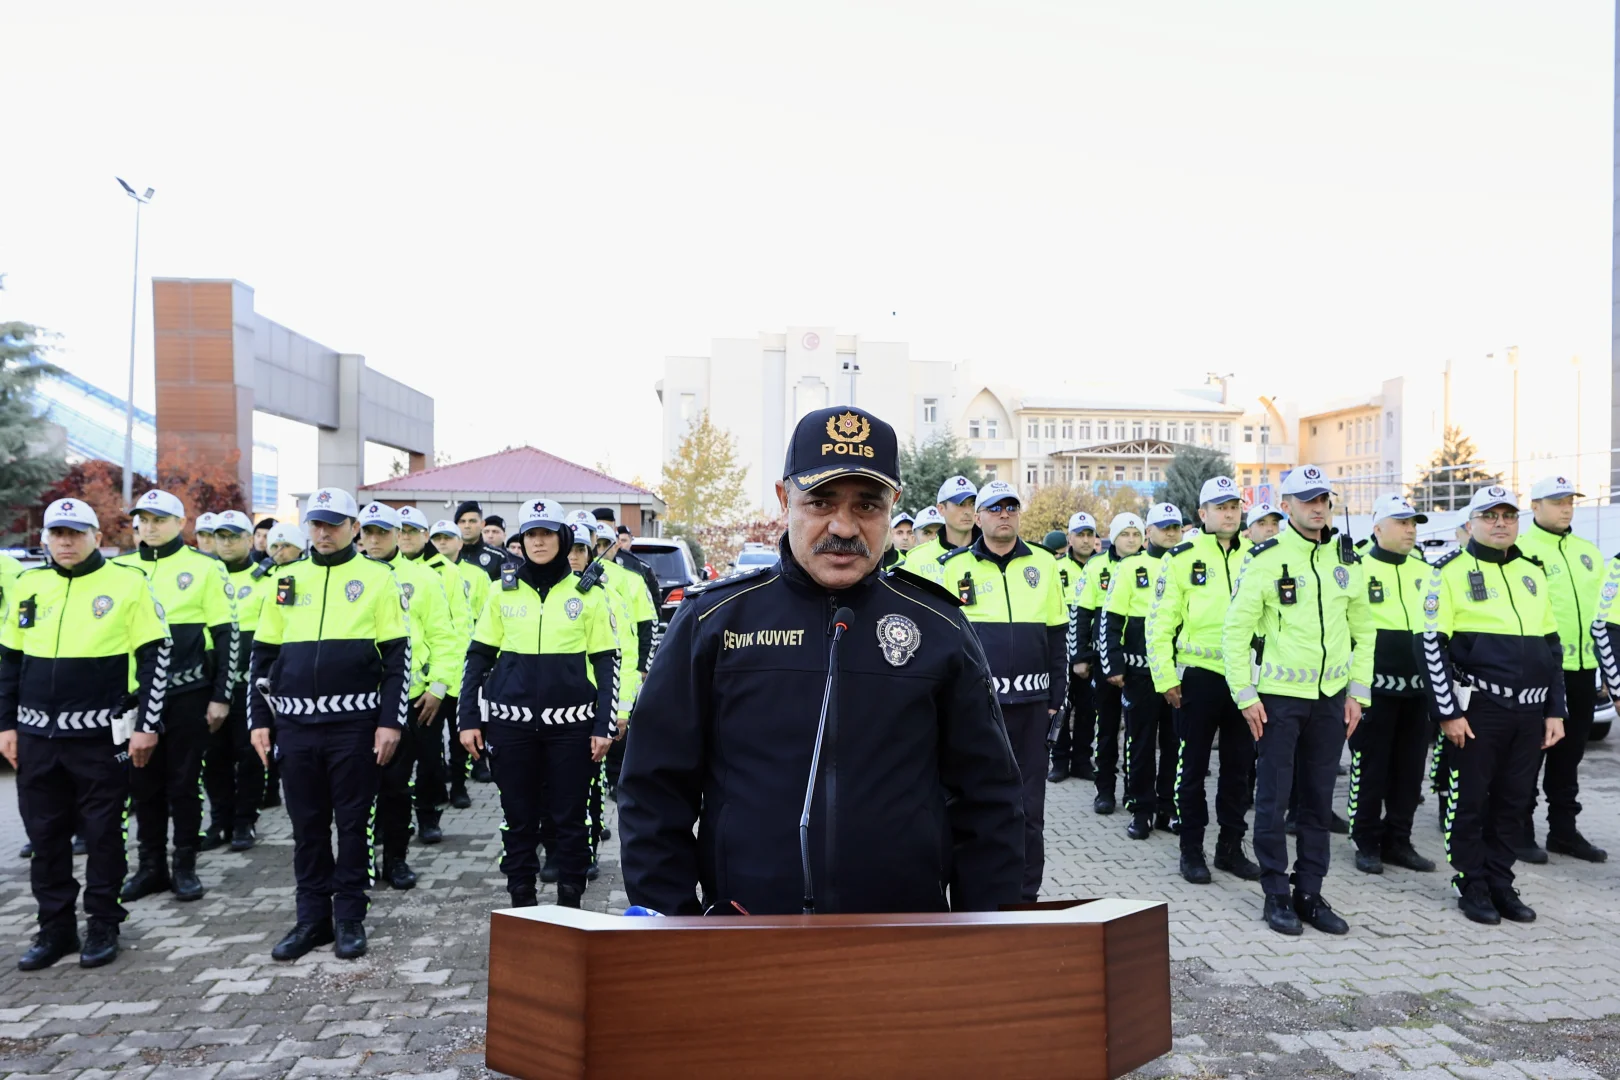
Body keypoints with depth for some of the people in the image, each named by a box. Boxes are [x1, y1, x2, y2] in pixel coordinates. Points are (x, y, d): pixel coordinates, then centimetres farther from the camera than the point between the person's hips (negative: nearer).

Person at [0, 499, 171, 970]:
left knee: (102, 834, 6)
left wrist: (147, 725, -9)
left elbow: (155, 656, -6)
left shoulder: (127, 583, -6)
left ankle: (103, 926, 19)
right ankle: (56, 928, 25)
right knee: (45, 835, 12)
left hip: (102, 735, -4)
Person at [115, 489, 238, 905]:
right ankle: (151, 866, 22)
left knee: (184, 782, 4)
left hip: (188, 693, -4)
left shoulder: (205, 568, -4)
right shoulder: (121, 569, 8)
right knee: (144, 784, 10)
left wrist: (221, 697, -7)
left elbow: (227, 636, -4)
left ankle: (185, 867, 15)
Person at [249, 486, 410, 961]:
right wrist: (259, 719, 8)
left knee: (353, 823, 5)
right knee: (307, 825, 11)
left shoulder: (377, 579, -1)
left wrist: (391, 721, -8)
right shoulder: (286, 579, 10)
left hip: (355, 724, -3)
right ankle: (312, 918, 22)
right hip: (296, 725, 4)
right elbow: (262, 654, 14)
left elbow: (398, 656, -3)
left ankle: (350, 917, 17)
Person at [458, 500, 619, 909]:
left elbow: (607, 663, 3)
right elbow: (478, 657, 9)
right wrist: (468, 719, 3)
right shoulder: (503, 590, 7)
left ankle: (570, 902, 19)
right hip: (511, 725, 2)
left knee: (570, 817, 5)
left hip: (571, 725, -1)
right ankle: (521, 901, 23)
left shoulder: (589, 592, 2)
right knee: (518, 817, 10)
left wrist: (605, 726, -4)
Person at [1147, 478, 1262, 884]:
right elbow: (1159, 621, -5)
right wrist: (1165, 678, -9)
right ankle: (1191, 850, 18)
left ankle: (1231, 847, 26)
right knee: (1194, 766, 6)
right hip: (1199, 675, -4)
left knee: (1239, 766, 12)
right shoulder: (1182, 558, -5)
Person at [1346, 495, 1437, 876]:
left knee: (1409, 769, 11)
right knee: (1371, 769, 2)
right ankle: (1367, 844, 13)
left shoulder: (1424, 570, 12)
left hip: (1416, 687, 6)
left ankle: (1398, 841, 22)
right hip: (1374, 686, -6)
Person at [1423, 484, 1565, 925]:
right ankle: (1472, 886, 16)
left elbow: (1552, 646, 17)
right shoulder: (1451, 571, -4)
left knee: (1514, 802, 11)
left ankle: (1501, 883, 24)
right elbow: (1434, 645, -9)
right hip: (1477, 709, -5)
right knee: (1470, 801, 3)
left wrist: (1555, 710, 12)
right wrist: (1448, 712, -12)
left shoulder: (1532, 572, 14)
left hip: (1530, 712, 5)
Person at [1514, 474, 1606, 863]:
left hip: (1582, 668, 7)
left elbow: (1602, 609, 18)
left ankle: (1564, 829, 25)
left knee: (1569, 752, 14)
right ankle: (1520, 832, 10)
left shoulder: (1588, 551, 14)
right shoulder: (1519, 551, -8)